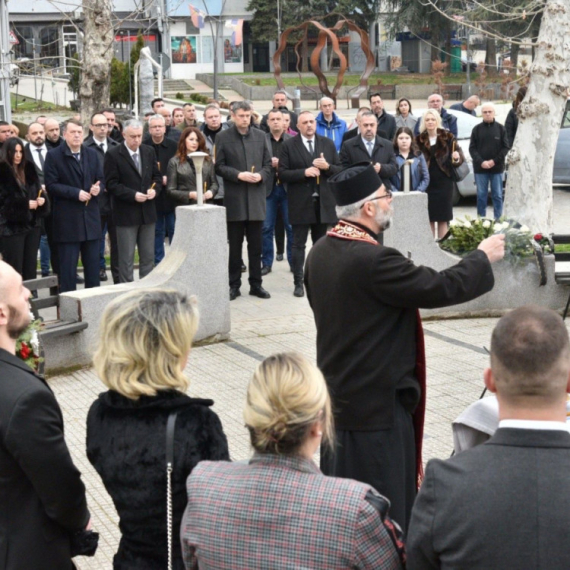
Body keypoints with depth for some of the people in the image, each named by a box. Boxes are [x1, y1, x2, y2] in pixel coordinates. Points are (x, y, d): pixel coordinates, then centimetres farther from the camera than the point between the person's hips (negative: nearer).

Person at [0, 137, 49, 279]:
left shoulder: (29, 169, 12)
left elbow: (38, 191, 17)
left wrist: (41, 199, -6)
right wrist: (25, 204, -17)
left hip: (32, 224, 6)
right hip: (12, 226, -6)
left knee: (31, 269, 7)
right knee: (14, 270, -3)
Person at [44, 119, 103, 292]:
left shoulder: (92, 154, 11)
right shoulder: (53, 156, -4)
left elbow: (101, 180, 14)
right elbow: (51, 185, -10)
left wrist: (98, 188, -9)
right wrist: (76, 193, -18)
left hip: (91, 217, 5)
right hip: (67, 219, -5)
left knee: (93, 264, 10)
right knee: (68, 265, 0)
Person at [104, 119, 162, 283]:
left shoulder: (149, 152, 8)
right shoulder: (113, 155, -8)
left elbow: (157, 176, 15)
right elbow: (111, 184, -11)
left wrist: (154, 189, -7)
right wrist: (133, 195, -19)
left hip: (147, 212, 5)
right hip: (126, 213, -5)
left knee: (148, 256, 10)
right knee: (127, 258, 1)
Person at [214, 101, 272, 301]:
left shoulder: (260, 136, 9)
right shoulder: (223, 137, 0)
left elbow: (267, 163, 11)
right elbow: (219, 166, -2)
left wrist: (261, 175, -9)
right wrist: (239, 175, -15)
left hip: (256, 198, 2)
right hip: (234, 199, -2)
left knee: (256, 245, 6)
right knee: (235, 245, 4)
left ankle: (256, 284, 14)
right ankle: (234, 285, 11)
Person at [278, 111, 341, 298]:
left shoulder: (328, 144, 8)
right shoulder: (288, 146, -2)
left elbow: (340, 170, 7)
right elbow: (282, 174, -7)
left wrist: (327, 167, -13)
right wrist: (304, 172, -18)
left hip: (324, 202, 3)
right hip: (300, 203, -3)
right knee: (299, 244, -1)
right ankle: (298, 282, 4)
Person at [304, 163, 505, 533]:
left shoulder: (320, 253, 2)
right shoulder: (373, 260, -26)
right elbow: (442, 288, -21)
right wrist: (483, 257, -4)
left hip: (337, 393, 9)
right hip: (376, 403, -9)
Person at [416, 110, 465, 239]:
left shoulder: (447, 137, 1)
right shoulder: (419, 139, 5)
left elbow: (458, 152, -2)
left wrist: (457, 157, -22)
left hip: (443, 181, -1)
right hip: (427, 183, 1)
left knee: (443, 218, 1)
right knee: (428, 216, 2)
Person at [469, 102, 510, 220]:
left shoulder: (501, 128, 3)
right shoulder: (477, 129, 4)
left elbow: (506, 147, 0)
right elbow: (472, 148, 1)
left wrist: (494, 161, -11)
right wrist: (481, 162, -13)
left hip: (497, 167, 0)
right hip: (480, 168, 0)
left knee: (497, 195, 3)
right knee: (481, 195, 5)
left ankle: (498, 219, 8)